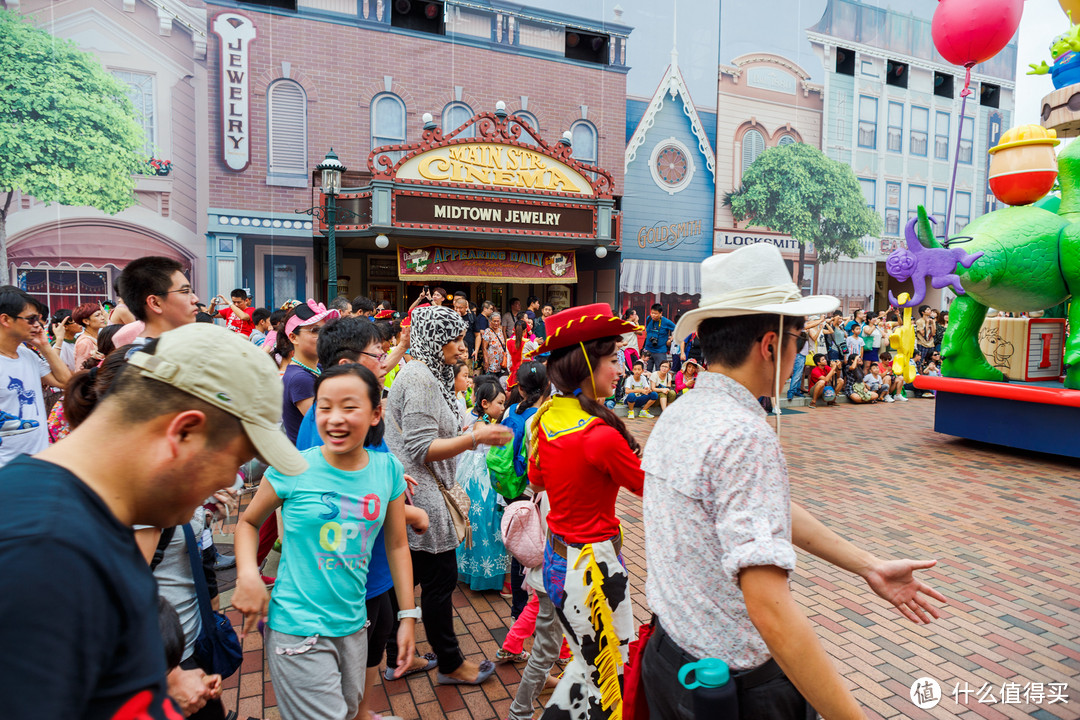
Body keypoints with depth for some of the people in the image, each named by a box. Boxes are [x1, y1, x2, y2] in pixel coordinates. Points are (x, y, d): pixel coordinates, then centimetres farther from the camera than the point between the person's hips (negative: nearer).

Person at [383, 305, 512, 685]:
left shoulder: (421, 374, 14)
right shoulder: (420, 379, -19)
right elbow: (422, 449, -22)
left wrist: (469, 435, 10)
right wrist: (475, 437, -24)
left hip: (407, 495, 10)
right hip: (420, 497, -10)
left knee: (405, 578, 19)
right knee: (440, 579, 3)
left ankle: (399, 657, 33)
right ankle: (450, 663, 20)